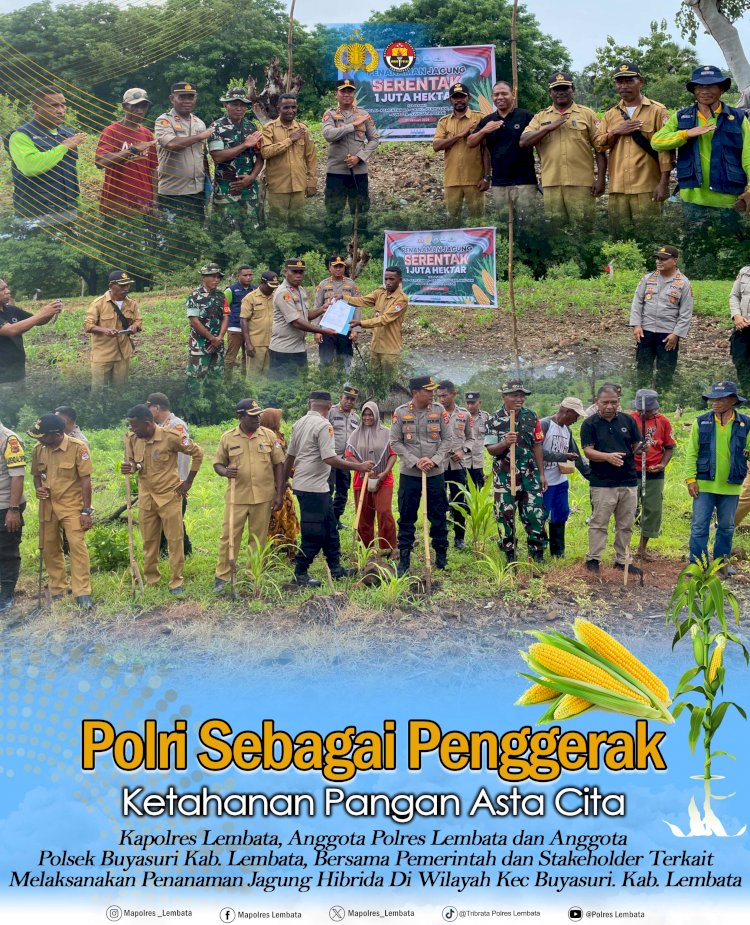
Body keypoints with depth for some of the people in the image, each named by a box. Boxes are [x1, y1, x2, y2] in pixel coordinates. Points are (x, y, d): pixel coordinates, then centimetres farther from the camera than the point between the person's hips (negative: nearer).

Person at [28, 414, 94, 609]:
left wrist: (86, 511, -13)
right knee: (49, 548, 10)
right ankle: (57, 591, 24)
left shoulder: (78, 447, -15)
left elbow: (85, 480, -12)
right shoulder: (39, 449, -2)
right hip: (47, 507, 5)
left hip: (71, 506, -5)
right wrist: (38, 489, -9)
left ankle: (83, 594, -12)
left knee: (77, 544, -15)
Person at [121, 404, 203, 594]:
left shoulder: (171, 437, -18)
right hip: (146, 498, 4)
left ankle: (176, 581, 13)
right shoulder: (132, 438, -4)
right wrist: (129, 468, -13)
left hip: (169, 495, -4)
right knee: (148, 541, 12)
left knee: (175, 540, 3)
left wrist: (188, 482, -4)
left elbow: (197, 453, -7)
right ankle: (150, 580, 25)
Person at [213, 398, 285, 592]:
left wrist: (279, 493, 0)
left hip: (263, 496, 1)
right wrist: (225, 471, -17)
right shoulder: (228, 437, -1)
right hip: (237, 497, -1)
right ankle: (222, 576, 12)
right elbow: (217, 463, 8)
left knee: (258, 538, 9)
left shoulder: (268, 435, 1)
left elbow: (278, 464, 4)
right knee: (229, 537, 1)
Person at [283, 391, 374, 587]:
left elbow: (289, 458, 14)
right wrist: (359, 466, -15)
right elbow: (330, 459, -23)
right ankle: (300, 574, 9)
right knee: (313, 534, 0)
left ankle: (336, 568, 24)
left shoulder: (299, 424, 10)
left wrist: (282, 490, 19)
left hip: (302, 485, 9)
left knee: (329, 528, 17)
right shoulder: (324, 425, -15)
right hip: (314, 488, -9)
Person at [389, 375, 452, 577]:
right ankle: (404, 558, 15)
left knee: (439, 516, 9)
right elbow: (395, 442, -3)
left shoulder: (439, 411, -1)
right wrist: (415, 461, -12)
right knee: (406, 518, 5)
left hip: (436, 473, 1)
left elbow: (448, 439, 2)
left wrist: (434, 460, -11)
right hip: (409, 474, -1)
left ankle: (441, 556, 23)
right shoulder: (401, 413, -4)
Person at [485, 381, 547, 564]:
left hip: (529, 475, 2)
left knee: (535, 514, 0)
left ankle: (537, 556, 12)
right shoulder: (494, 420, -5)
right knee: (505, 515, 4)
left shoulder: (531, 417, 4)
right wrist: (505, 443, -29)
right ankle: (510, 558, 16)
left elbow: (537, 446, 8)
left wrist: (542, 474, 6)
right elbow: (490, 449, -8)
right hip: (504, 477, -2)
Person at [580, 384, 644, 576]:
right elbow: (588, 451, -10)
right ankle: (593, 558, 9)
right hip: (602, 483, -4)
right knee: (599, 523, -1)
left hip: (628, 481, 4)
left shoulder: (627, 420, 8)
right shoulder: (590, 424, -1)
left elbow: (636, 446, 10)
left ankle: (622, 560, 20)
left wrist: (641, 447, -15)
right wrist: (608, 456, -27)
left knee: (626, 525, 10)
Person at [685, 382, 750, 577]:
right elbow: (691, 452, -2)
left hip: (731, 487, 1)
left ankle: (722, 562, 30)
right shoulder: (701, 422, -3)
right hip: (704, 485, -1)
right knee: (699, 526, 1)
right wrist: (691, 479, -8)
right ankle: (697, 565, 10)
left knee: (726, 527, 14)